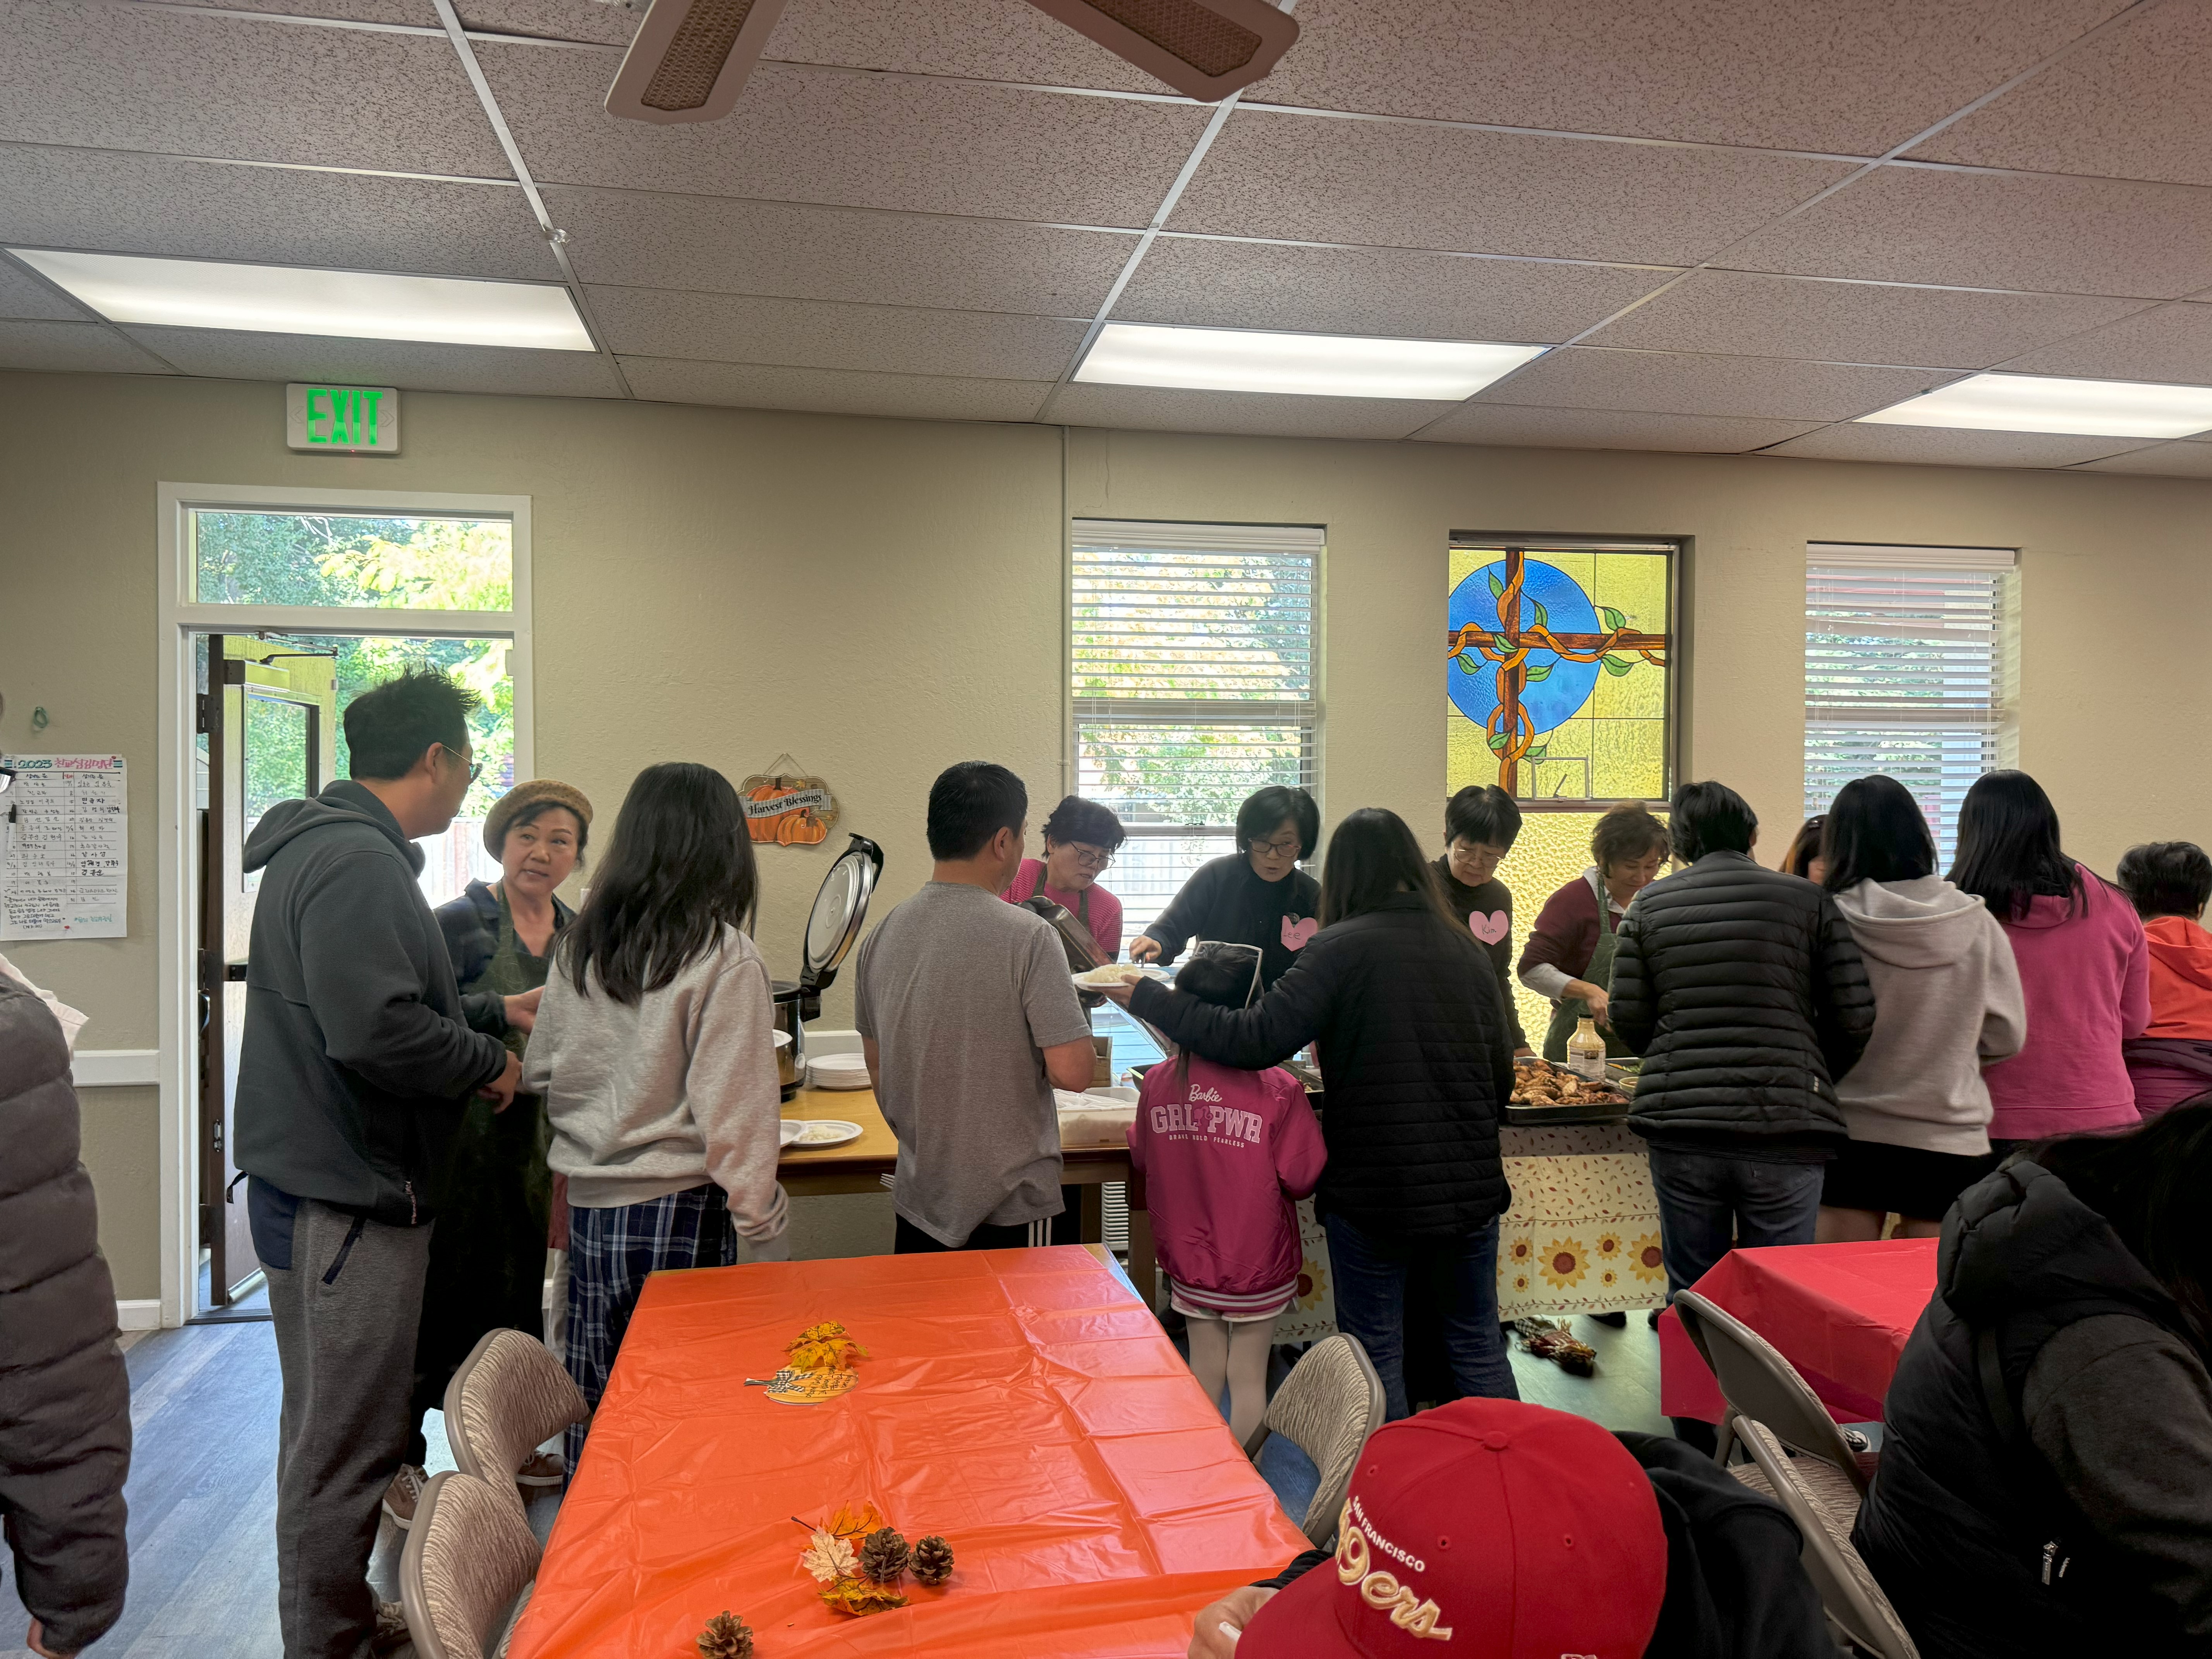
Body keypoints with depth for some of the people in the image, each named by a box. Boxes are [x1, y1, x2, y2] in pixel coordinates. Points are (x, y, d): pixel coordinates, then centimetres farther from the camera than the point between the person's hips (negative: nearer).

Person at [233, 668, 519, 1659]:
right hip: (346, 1195, -11)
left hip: (320, 1183, 11)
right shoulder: (358, 862, -20)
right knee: (345, 1445, 2)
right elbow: (378, 1030, -30)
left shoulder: (323, 847, 14)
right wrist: (489, 1063, -15)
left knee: (336, 1426, 22)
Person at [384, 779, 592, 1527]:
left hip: (535, 1136, 6)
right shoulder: (458, 922, -8)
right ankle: (402, 1458, 14)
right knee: (441, 1290, -1)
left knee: (517, 1289, 15)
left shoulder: (575, 933, 11)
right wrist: (505, 1011, -27)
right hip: (460, 1134, -6)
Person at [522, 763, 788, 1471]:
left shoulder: (579, 944, 4)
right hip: (676, 1212, -5)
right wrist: (766, 1240, -8)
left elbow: (540, 1072, 14)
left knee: (595, 1413, 17)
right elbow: (736, 1116, -15)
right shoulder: (725, 958, -13)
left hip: (586, 1206, 6)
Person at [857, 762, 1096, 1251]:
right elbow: (1072, 1071, -20)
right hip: (1010, 1207, -5)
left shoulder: (882, 936, 0)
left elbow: (876, 1065, 11)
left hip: (918, 1199, 5)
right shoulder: (1027, 936, -17)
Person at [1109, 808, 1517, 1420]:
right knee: (1478, 1345, 19)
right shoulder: (1463, 946, 4)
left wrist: (1145, 997, -13)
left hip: (1373, 1191, -4)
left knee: (1376, 1353, 12)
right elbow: (1501, 1075, 9)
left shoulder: (1342, 947, -12)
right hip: (1471, 1186, 5)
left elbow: (1257, 1040, -21)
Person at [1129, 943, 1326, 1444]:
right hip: (1258, 1267, -3)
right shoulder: (1279, 1091, -22)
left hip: (1188, 1262, 3)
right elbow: (1302, 1178, -14)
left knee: (1205, 1371, 18)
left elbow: (1142, 1162, 5)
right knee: (1248, 1376, 13)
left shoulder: (1158, 1083, -11)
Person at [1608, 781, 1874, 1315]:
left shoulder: (1650, 905, 5)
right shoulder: (1808, 901, 2)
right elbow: (1855, 1017, -1)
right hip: (1784, 1130, -1)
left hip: (1680, 1132, 1)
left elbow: (1628, 1020, 2)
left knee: (1690, 1297, 13)